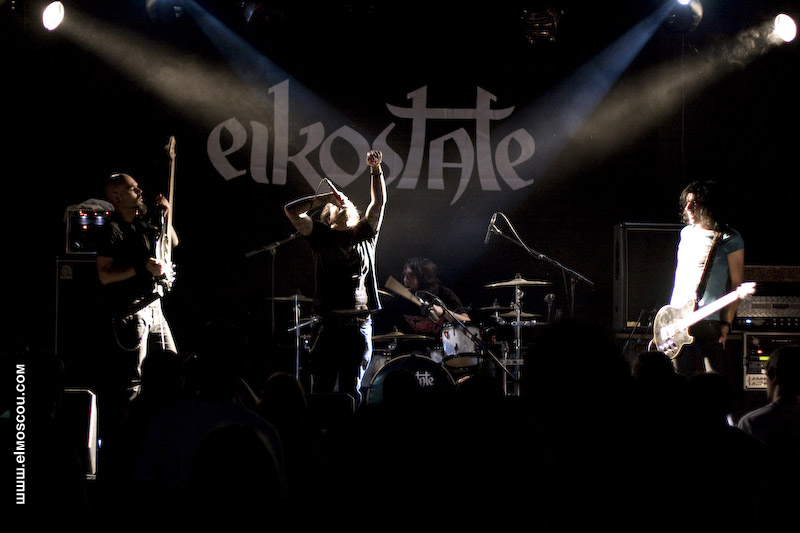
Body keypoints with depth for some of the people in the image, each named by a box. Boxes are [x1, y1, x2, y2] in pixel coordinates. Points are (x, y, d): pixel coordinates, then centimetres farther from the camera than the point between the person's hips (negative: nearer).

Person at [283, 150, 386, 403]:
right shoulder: (322, 236, 11)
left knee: (350, 393, 1)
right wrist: (326, 197, 2)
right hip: (330, 324, -1)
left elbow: (379, 202, 12)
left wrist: (376, 169, 0)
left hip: (360, 327, 1)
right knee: (321, 393, -3)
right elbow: (292, 210, 3)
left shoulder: (365, 235, 16)